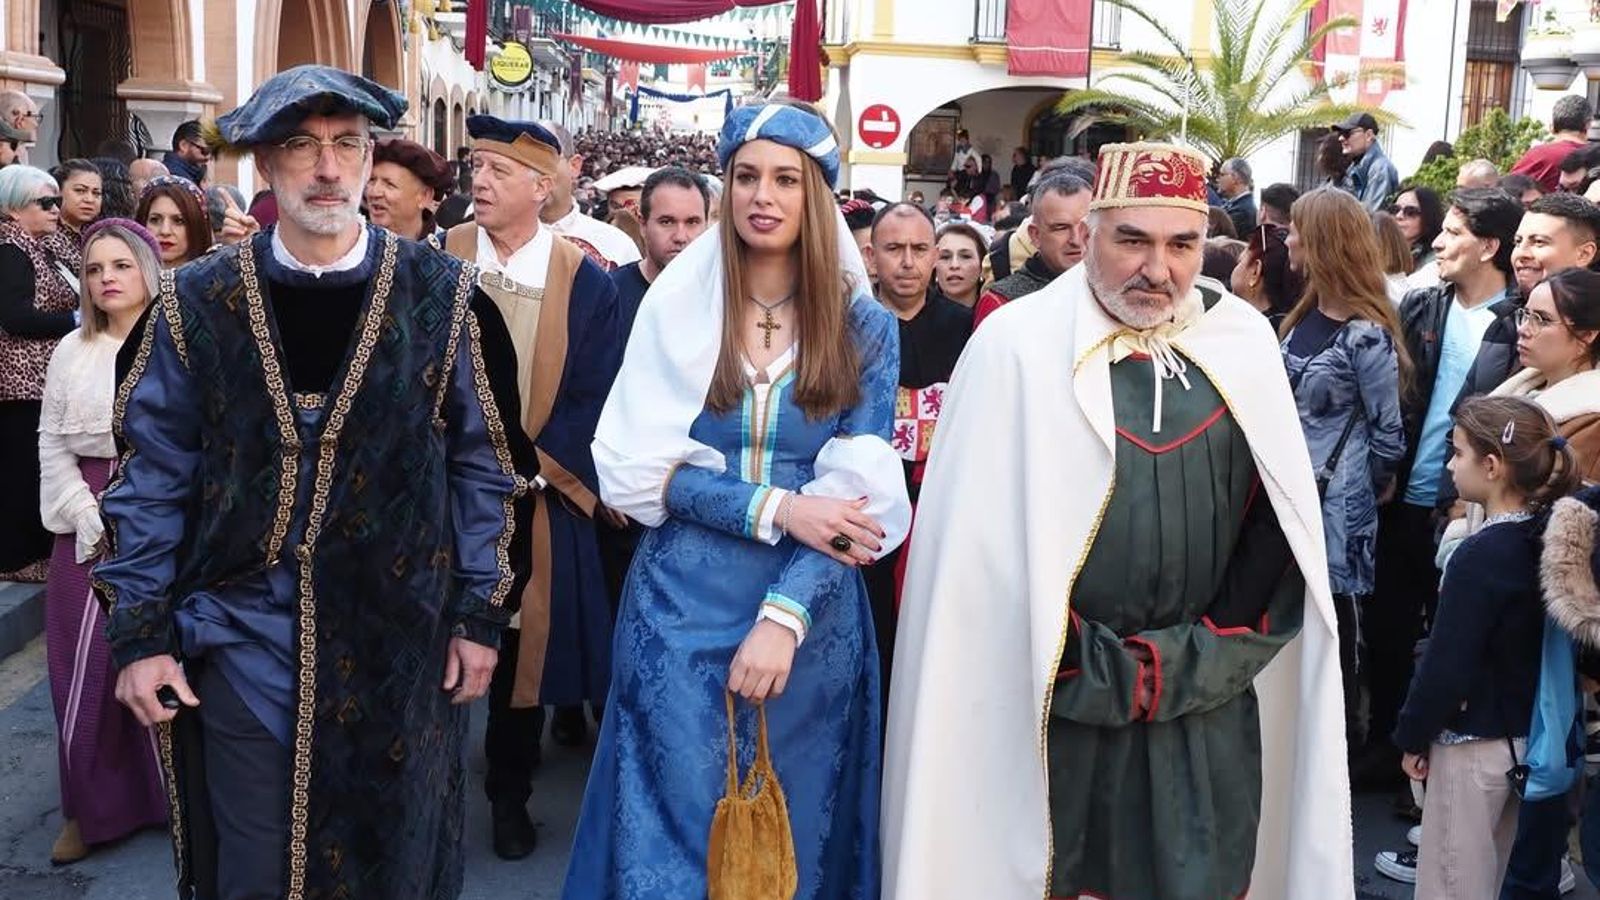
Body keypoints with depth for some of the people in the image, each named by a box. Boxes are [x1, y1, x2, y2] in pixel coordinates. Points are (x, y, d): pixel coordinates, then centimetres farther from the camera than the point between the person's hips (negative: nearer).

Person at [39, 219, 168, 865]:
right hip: (88, 526, 3)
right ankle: (94, 808, 15)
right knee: (86, 667, 3)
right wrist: (94, 520, -5)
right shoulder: (72, 351, 9)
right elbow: (53, 446, 7)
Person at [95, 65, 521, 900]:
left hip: (401, 644, 0)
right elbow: (152, 478, 2)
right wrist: (140, 631, -1)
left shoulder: (441, 297, -4)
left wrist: (479, 614, 0)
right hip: (244, 643, 1)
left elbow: (480, 466, 1)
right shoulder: (197, 302, -2)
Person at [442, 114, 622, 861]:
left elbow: (593, 397, -4)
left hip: (538, 497, 0)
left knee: (527, 642, 10)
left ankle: (509, 794, 28)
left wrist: (529, 470, -12)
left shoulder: (586, 282, -4)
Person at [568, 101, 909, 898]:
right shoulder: (677, 306, 0)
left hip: (808, 614, 1)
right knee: (672, 817, 4)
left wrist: (783, 616, -18)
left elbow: (858, 493, -7)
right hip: (682, 604, 0)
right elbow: (638, 467, -5)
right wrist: (774, 508, -16)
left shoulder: (864, 327, 0)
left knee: (789, 822, 12)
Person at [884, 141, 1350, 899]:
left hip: (1207, 716, 3)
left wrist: (1201, 661, -2)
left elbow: (1278, 530, 7)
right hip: (1051, 712, -3)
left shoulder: (1246, 343, 4)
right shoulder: (1016, 346, -8)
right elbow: (982, 548, -9)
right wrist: (1097, 671, -9)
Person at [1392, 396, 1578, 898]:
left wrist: (1412, 736, -7)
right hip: (1526, 735, 8)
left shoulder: (1480, 558, -23)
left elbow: (1447, 663, -20)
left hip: (1473, 743, -8)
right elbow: (1523, 645, 10)